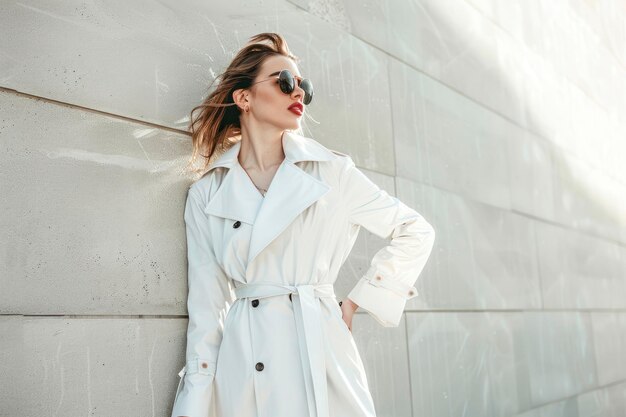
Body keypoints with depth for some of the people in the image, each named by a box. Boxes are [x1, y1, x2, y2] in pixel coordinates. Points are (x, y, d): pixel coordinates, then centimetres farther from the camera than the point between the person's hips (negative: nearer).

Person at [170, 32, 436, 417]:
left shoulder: (332, 172, 1)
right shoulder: (206, 194, 5)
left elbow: (416, 232, 9)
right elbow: (207, 303, 4)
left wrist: (354, 303, 4)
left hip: (319, 353, -1)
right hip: (241, 367, 1)